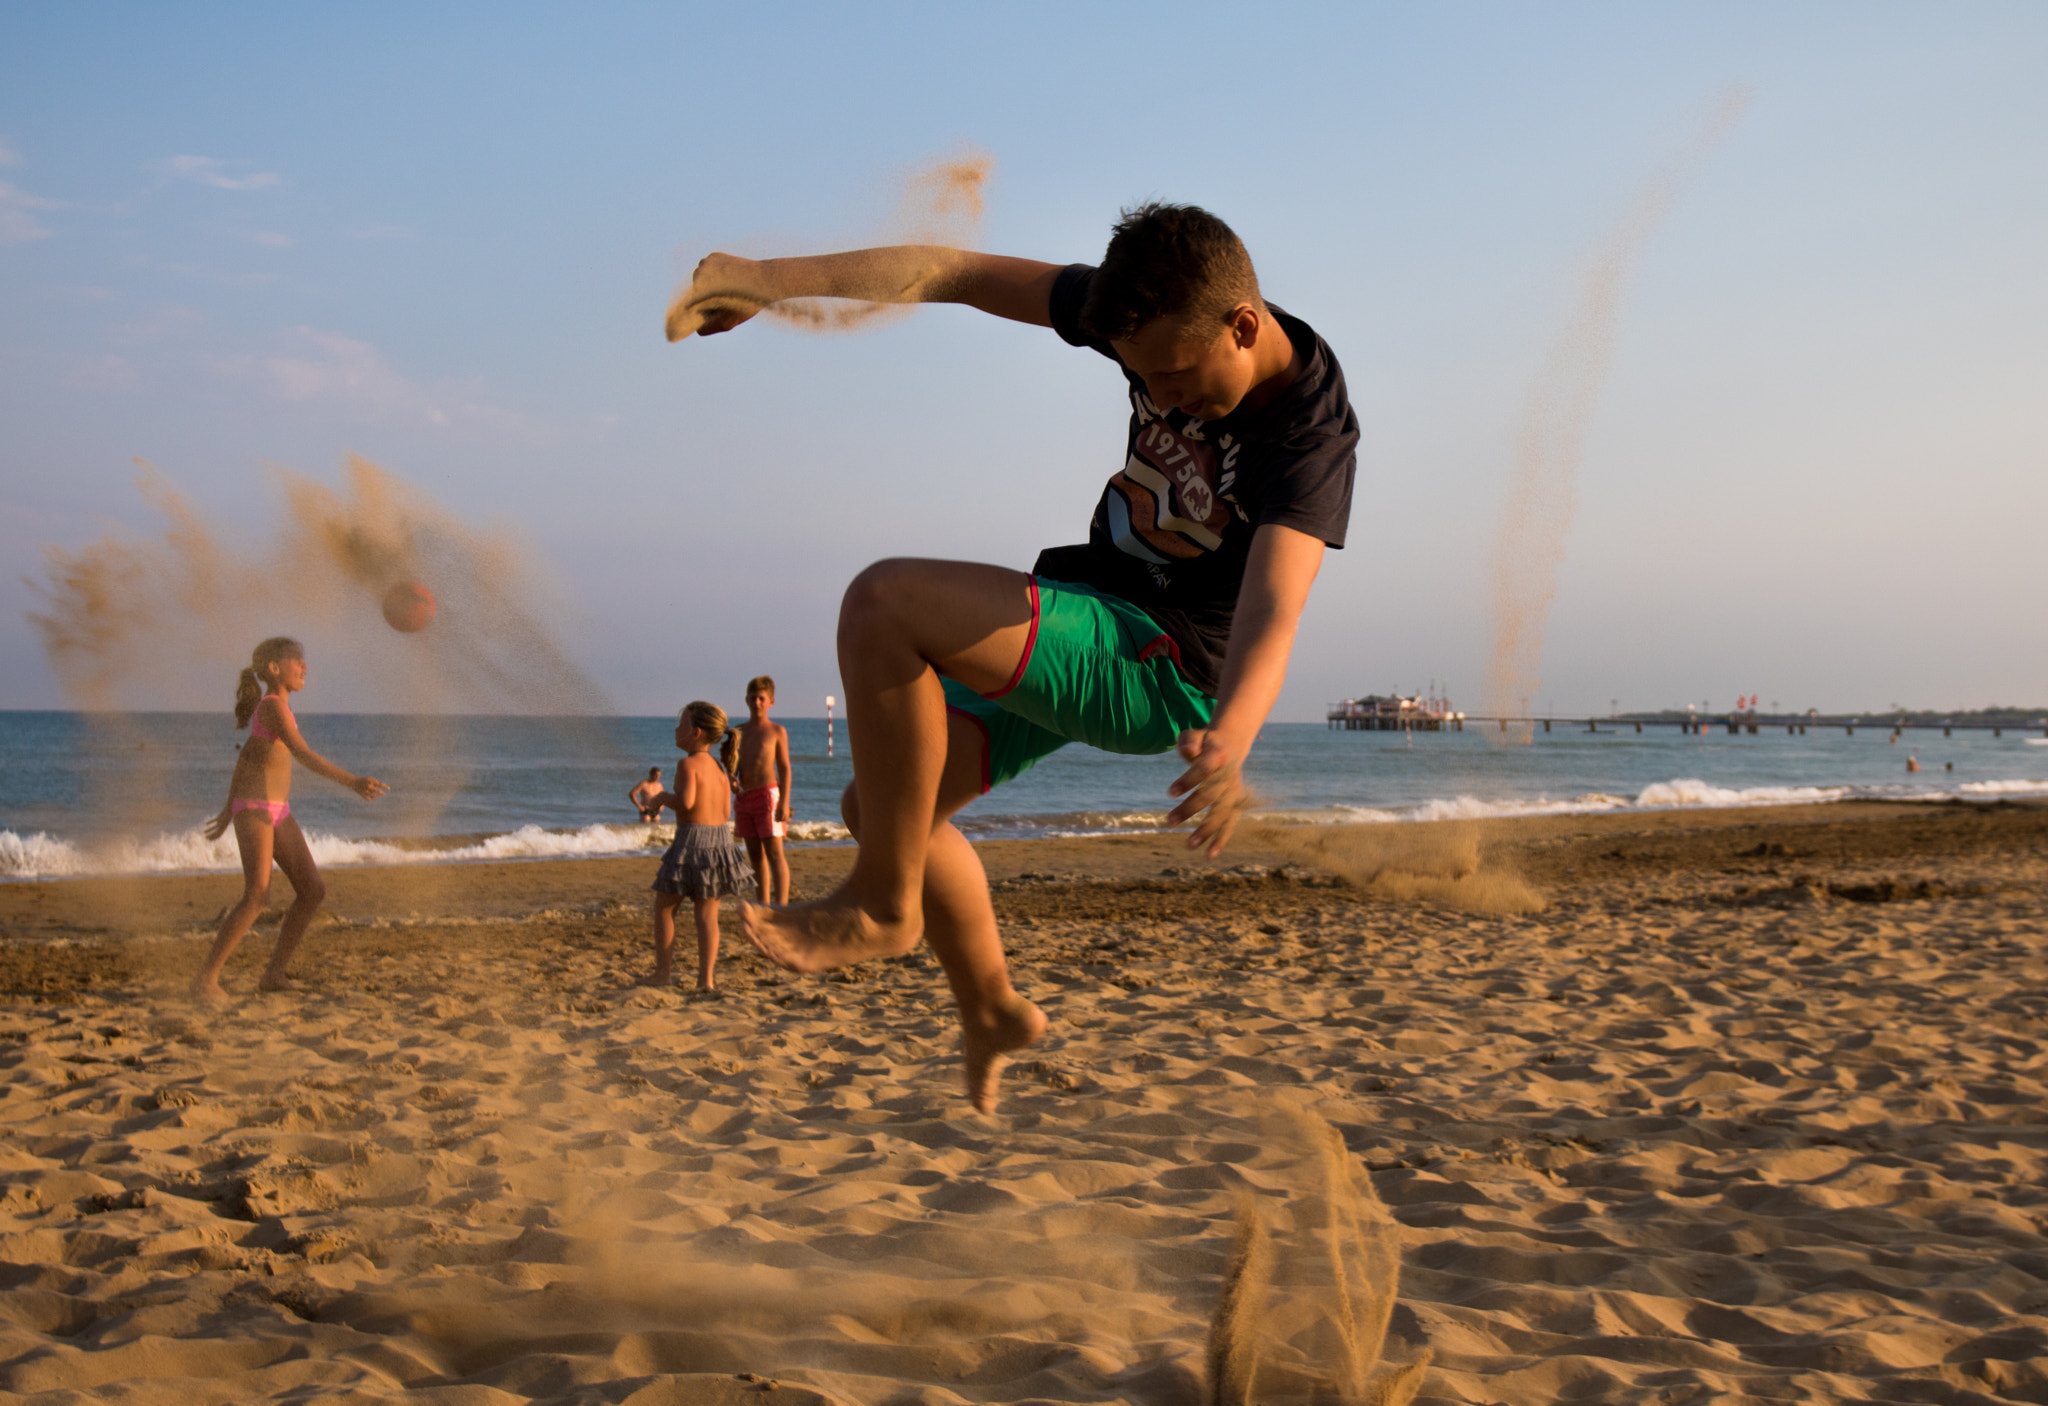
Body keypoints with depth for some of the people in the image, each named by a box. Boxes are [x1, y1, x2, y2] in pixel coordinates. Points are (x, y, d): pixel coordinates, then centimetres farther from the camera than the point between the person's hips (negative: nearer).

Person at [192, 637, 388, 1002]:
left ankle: (275, 973, 9)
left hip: (277, 812, 10)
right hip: (255, 811, -10)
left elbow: (246, 756, 22)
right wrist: (352, 782, -35)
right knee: (257, 897, -20)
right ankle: (206, 978, -13)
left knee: (313, 890, 4)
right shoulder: (273, 706, -16)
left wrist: (228, 810, 29)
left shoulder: (271, 705, 14)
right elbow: (304, 755, -28)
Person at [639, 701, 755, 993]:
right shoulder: (719, 767, 10)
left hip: (691, 839, -7)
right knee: (708, 914, 7)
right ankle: (706, 978, 1)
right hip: (721, 837, 7)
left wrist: (663, 798, -6)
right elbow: (726, 811, 11)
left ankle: (663, 972, 13)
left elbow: (686, 801, -25)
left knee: (664, 906, 10)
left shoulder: (688, 764, -12)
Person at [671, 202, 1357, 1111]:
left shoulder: (1312, 432, -26)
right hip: (1085, 622, 8)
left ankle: (880, 907, -14)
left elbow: (1272, 610, -40)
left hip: (1156, 667, -8)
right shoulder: (1159, 316, -9)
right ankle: (991, 1014, 30)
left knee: (884, 603, -26)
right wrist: (773, 278, -13)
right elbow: (957, 275, -7)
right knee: (881, 805, 10)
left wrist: (1227, 744, -60)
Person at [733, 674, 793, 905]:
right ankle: (764, 905, 17)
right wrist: (732, 780, -8)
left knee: (774, 853, -11)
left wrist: (784, 803, -12)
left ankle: (781, 906, -18)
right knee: (756, 855, 10)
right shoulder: (739, 731, 11)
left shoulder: (777, 731, -1)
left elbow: (784, 767, -4)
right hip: (744, 797, 5)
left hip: (768, 795, -5)